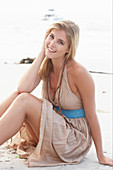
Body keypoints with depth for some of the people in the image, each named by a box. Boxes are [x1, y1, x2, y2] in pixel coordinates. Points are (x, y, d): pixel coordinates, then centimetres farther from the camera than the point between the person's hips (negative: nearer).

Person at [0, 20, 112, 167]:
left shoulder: (78, 72, -21)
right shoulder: (45, 66, -2)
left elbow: (91, 116, -13)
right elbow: (22, 88, -20)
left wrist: (101, 156, -7)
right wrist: (42, 54, -15)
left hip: (75, 137, -6)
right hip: (52, 131, 6)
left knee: (23, 100, -24)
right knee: (17, 96, -16)